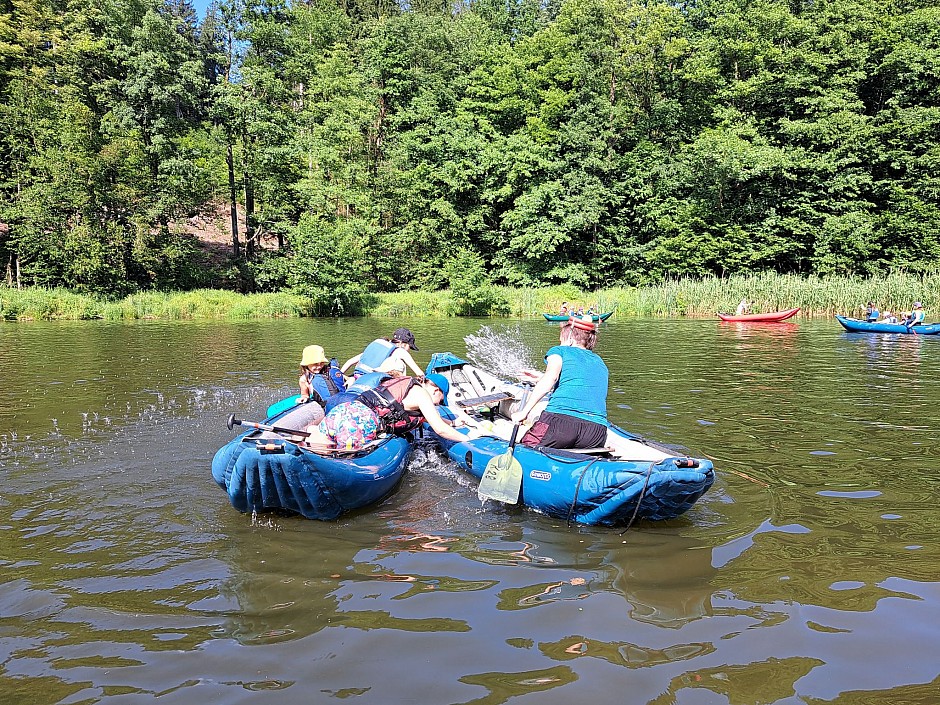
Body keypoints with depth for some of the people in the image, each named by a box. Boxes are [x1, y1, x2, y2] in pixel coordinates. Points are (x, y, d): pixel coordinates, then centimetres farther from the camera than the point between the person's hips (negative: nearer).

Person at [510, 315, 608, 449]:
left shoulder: (559, 350, 15)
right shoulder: (600, 363, 29)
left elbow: (551, 376, -7)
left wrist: (524, 411, -9)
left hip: (560, 419, -4)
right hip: (597, 429, 4)